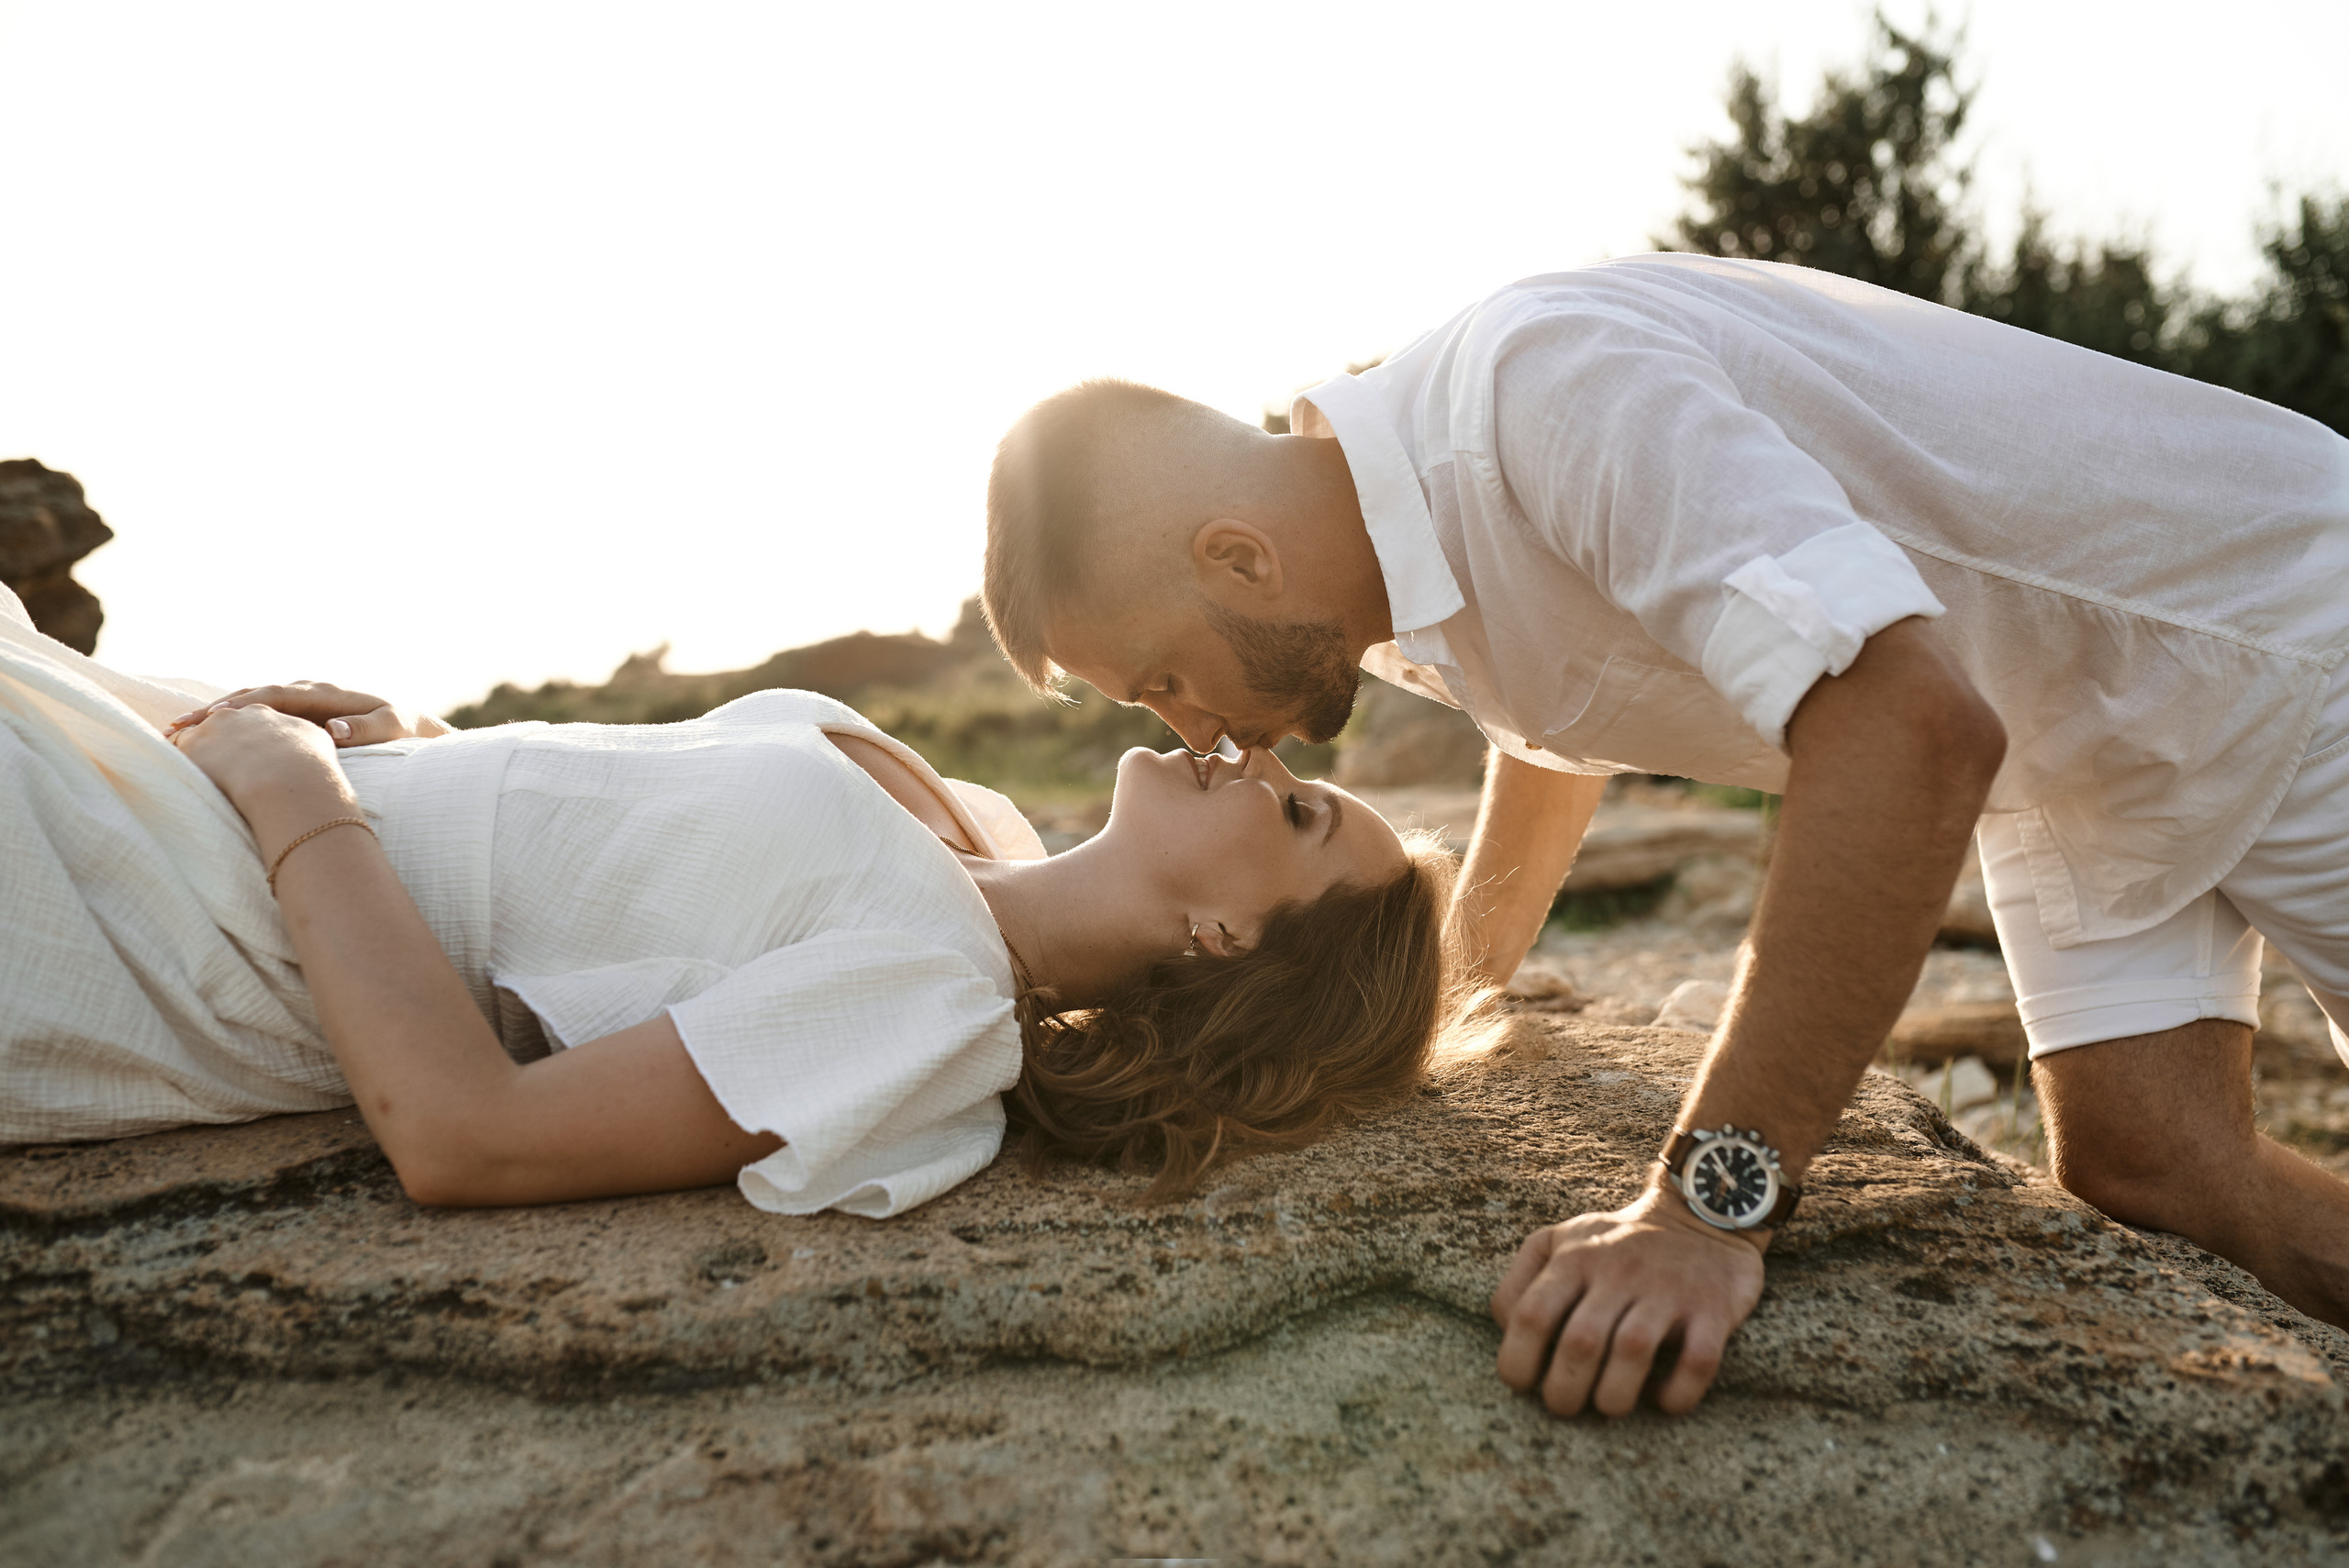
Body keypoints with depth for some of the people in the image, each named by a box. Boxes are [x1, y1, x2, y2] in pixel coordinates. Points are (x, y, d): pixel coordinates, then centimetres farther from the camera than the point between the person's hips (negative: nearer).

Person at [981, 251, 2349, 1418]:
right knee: (2138, 1163, 1)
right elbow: (1556, 732, 15)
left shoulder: (1542, 382, -36)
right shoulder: (1400, 548, -7)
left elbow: (1910, 726, -46)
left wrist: (1715, 1200, -45)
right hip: (2073, 757, 6)